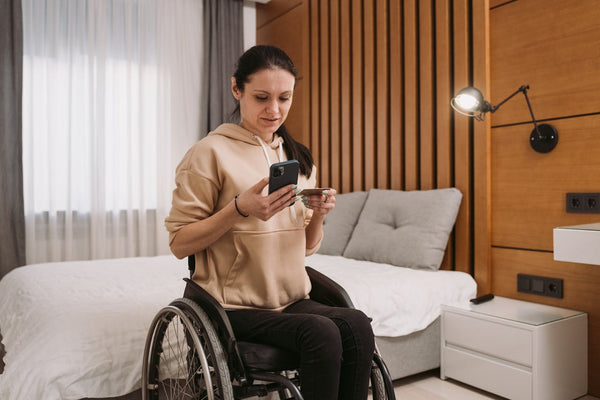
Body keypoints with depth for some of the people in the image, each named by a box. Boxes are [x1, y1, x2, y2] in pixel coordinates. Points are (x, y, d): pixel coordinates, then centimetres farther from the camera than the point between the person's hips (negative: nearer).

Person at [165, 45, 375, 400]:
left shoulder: (298, 158, 13)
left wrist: (318, 215, -6)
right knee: (321, 333, -28)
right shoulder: (212, 152, -5)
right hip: (236, 306, -5)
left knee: (357, 325, -23)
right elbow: (179, 243, -7)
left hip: (293, 300, 5)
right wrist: (239, 208, -20)